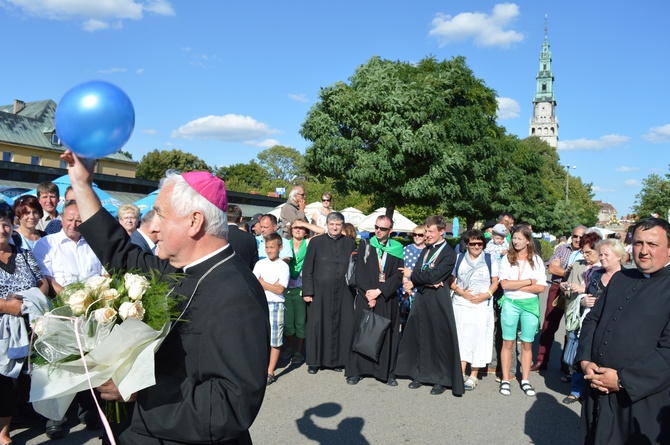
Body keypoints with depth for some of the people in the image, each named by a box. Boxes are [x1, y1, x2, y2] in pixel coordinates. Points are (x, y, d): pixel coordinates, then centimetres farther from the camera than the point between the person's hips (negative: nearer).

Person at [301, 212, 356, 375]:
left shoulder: (350, 243, 8)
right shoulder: (316, 242, 3)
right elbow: (307, 269, 1)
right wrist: (307, 291, -6)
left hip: (343, 293, 2)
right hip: (320, 292, -1)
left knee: (342, 326, 3)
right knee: (317, 325, 2)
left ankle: (336, 360, 17)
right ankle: (314, 361, 14)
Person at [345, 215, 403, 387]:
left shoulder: (397, 250, 4)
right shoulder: (365, 246, 4)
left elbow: (397, 276, -3)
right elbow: (359, 273, -2)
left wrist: (379, 292, -12)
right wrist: (368, 293, -11)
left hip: (387, 300, 1)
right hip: (365, 297, 0)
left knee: (387, 335, 3)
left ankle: (387, 373, 11)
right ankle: (355, 371, 9)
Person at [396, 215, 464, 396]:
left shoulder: (449, 254, -10)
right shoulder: (427, 249, 13)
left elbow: (433, 276, -19)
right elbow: (416, 271, 6)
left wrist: (412, 276, -7)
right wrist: (415, 282, -16)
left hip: (438, 301, -7)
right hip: (421, 298, 7)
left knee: (440, 339, 1)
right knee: (419, 337, 12)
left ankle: (442, 379, 12)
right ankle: (420, 374, 24)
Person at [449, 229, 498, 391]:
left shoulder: (490, 260, 6)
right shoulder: (459, 259, 7)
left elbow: (495, 282, 6)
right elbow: (451, 281, 5)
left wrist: (487, 294, -12)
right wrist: (462, 292, -11)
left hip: (482, 306, -1)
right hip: (461, 305, 1)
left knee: (478, 340, 1)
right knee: (462, 339, 0)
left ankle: (473, 376, 10)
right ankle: (461, 374, 5)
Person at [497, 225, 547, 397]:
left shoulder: (536, 260, 2)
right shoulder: (507, 259, 0)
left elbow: (541, 287, -5)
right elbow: (504, 284, -10)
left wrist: (516, 286, -12)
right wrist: (528, 282, -9)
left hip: (530, 304, 1)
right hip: (510, 303, -1)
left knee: (527, 344, 8)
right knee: (508, 343, 3)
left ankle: (525, 381, 18)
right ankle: (505, 380, 11)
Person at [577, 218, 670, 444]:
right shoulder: (620, 278, 11)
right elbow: (592, 320, 15)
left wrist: (622, 380, -19)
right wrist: (585, 361, 0)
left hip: (642, 402, -6)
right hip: (598, 394, 6)